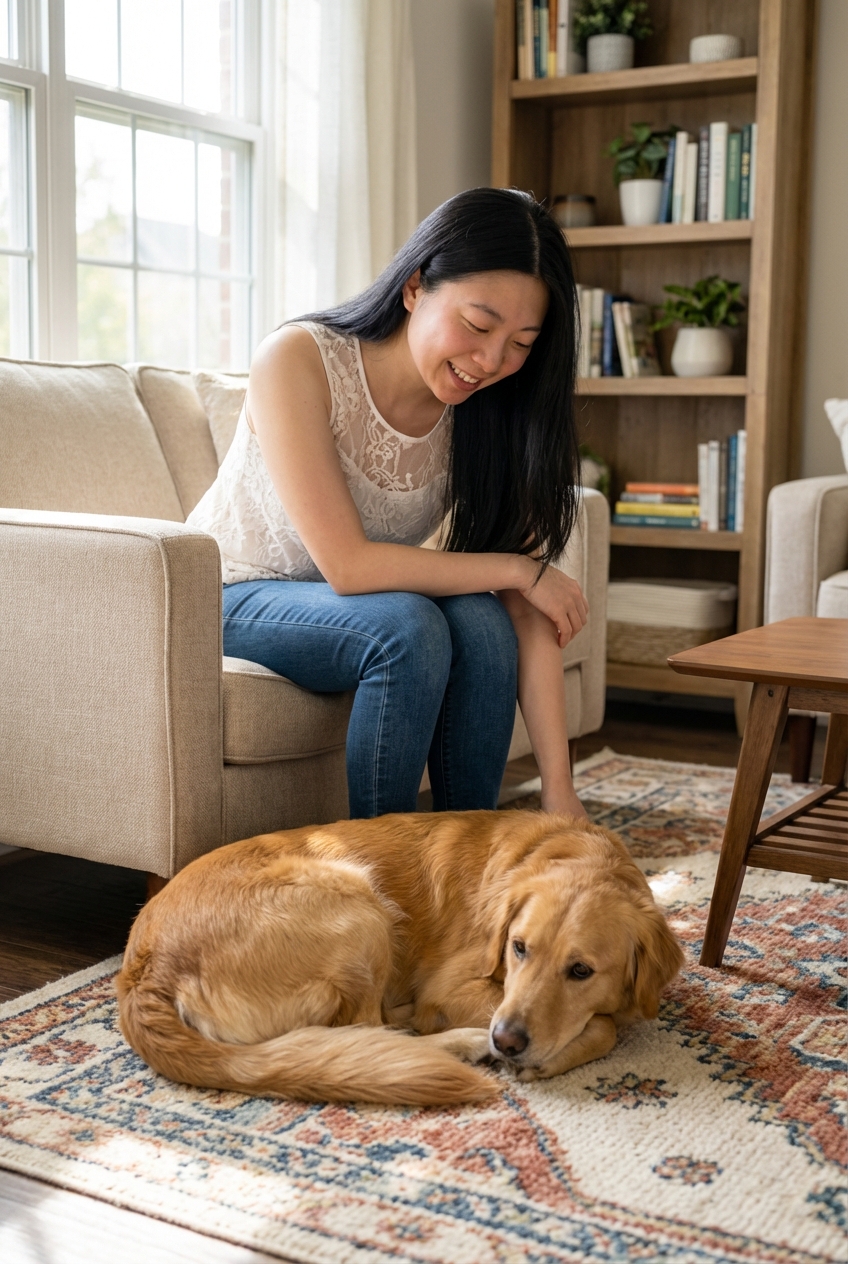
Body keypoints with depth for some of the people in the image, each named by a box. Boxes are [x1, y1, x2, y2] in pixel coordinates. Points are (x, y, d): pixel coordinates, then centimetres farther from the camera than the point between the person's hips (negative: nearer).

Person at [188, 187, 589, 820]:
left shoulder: (488, 411, -13)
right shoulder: (298, 361, -26)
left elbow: (526, 611, -17)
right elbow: (347, 565, -30)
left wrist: (559, 787, -24)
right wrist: (516, 569, -23)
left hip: (361, 602, 4)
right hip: (236, 595, -4)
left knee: (481, 622, -26)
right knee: (406, 627, -31)